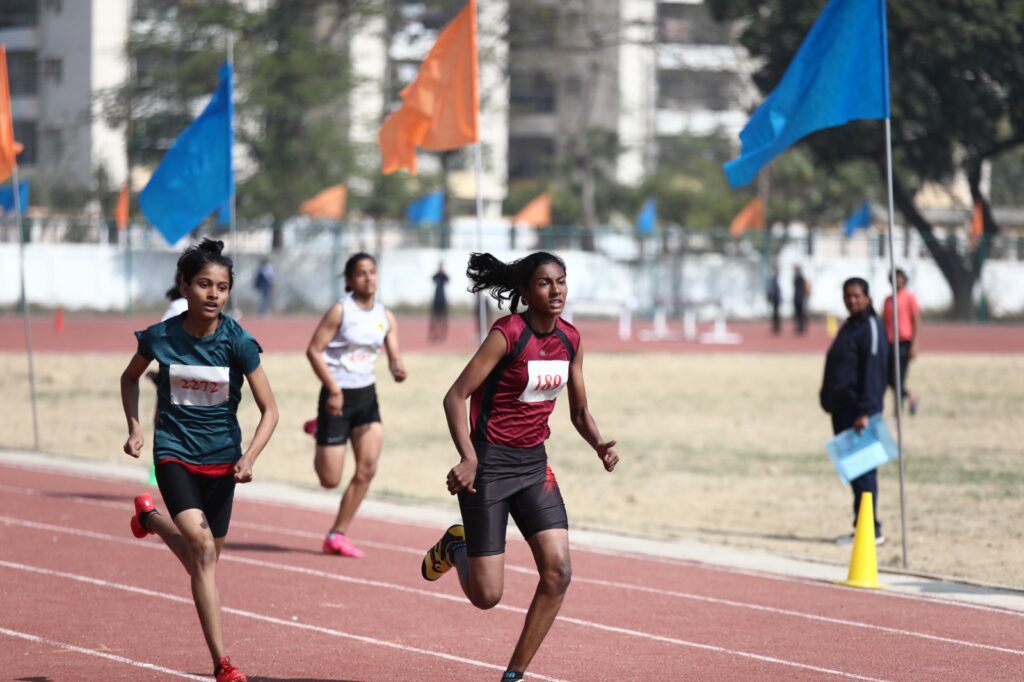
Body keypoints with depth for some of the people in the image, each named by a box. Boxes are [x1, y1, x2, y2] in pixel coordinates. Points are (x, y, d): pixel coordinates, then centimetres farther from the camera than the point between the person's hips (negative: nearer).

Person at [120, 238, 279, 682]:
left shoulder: (238, 342, -13)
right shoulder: (160, 337, -11)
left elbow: (269, 410, -8)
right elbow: (130, 378, 12)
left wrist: (249, 458, -22)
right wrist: (134, 428, 0)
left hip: (221, 458, 2)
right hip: (175, 453, -2)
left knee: (205, 559, 13)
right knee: (202, 545, -21)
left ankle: (150, 518, 46)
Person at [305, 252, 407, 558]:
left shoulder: (386, 316, 5)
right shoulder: (341, 311, -11)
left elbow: (394, 355, 3)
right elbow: (314, 350, -13)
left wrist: (398, 369, -22)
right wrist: (334, 389, -20)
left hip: (367, 395, 5)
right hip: (338, 395, -5)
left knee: (367, 469, -6)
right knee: (330, 479, -1)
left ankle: (338, 535, 7)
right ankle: (319, 430, 32)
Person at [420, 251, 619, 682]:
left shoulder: (569, 339, 4)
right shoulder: (508, 334, -15)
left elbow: (579, 411, 15)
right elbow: (456, 396, -17)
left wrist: (599, 444, -6)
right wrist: (468, 458, -30)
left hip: (534, 464, 6)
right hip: (489, 464, -6)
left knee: (558, 572, -9)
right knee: (486, 595, -4)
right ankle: (454, 547, 32)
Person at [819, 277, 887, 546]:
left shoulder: (871, 327, -10)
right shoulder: (849, 327, 18)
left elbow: (872, 373, -17)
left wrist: (865, 412, -23)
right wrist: (830, 401, 17)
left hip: (859, 410, -9)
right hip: (842, 410, 9)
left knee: (863, 469, -9)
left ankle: (872, 530, -7)